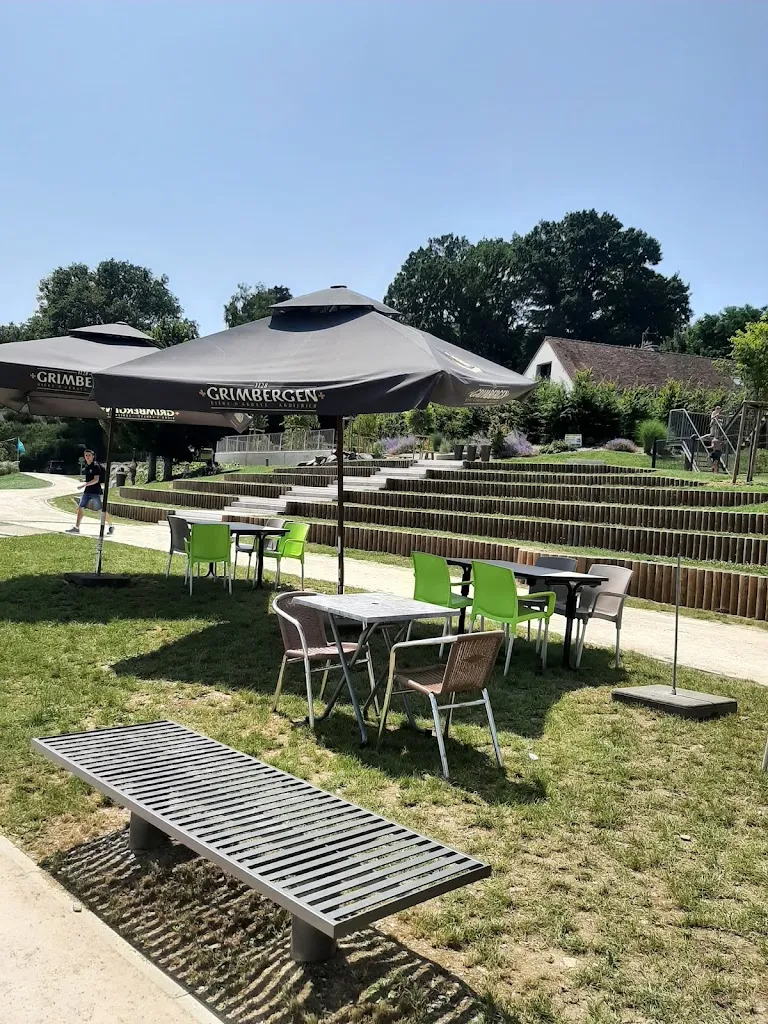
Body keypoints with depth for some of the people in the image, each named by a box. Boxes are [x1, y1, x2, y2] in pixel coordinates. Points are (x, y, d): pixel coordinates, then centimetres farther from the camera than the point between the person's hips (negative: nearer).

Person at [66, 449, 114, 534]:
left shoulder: (96, 466, -12)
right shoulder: (87, 466, 12)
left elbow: (96, 480, -20)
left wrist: (84, 484, -24)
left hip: (95, 492, -7)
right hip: (87, 491, 8)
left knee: (101, 510, -3)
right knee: (80, 508, 0)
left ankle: (111, 526, 11)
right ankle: (76, 527, 3)